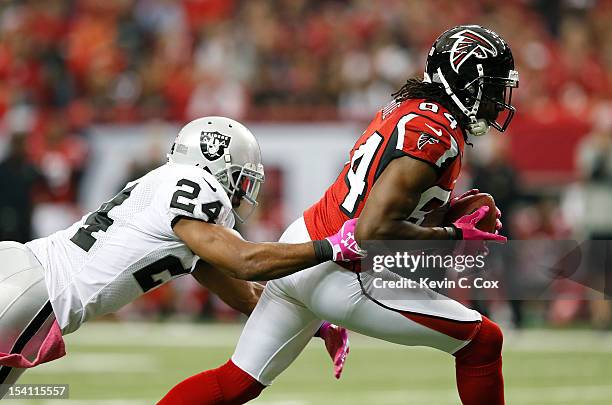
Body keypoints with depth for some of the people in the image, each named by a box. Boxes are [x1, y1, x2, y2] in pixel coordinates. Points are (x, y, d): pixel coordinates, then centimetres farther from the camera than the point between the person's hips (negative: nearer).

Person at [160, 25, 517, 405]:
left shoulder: (408, 105, 10)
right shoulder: (436, 135, -19)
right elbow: (374, 231, -26)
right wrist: (455, 236, -16)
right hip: (343, 280, -9)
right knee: (483, 342, 3)